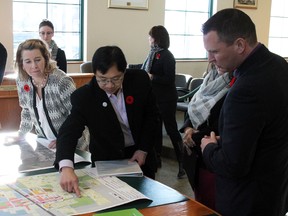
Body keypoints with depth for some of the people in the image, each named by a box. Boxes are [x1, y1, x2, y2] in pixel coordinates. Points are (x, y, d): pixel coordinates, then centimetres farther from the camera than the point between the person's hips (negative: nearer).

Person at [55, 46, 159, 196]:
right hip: (107, 162, -2)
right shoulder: (83, 97, -23)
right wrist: (66, 167, -50)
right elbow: (68, 132, -32)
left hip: (139, 155, 3)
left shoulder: (140, 79, -17)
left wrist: (144, 149, -10)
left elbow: (151, 114, -3)